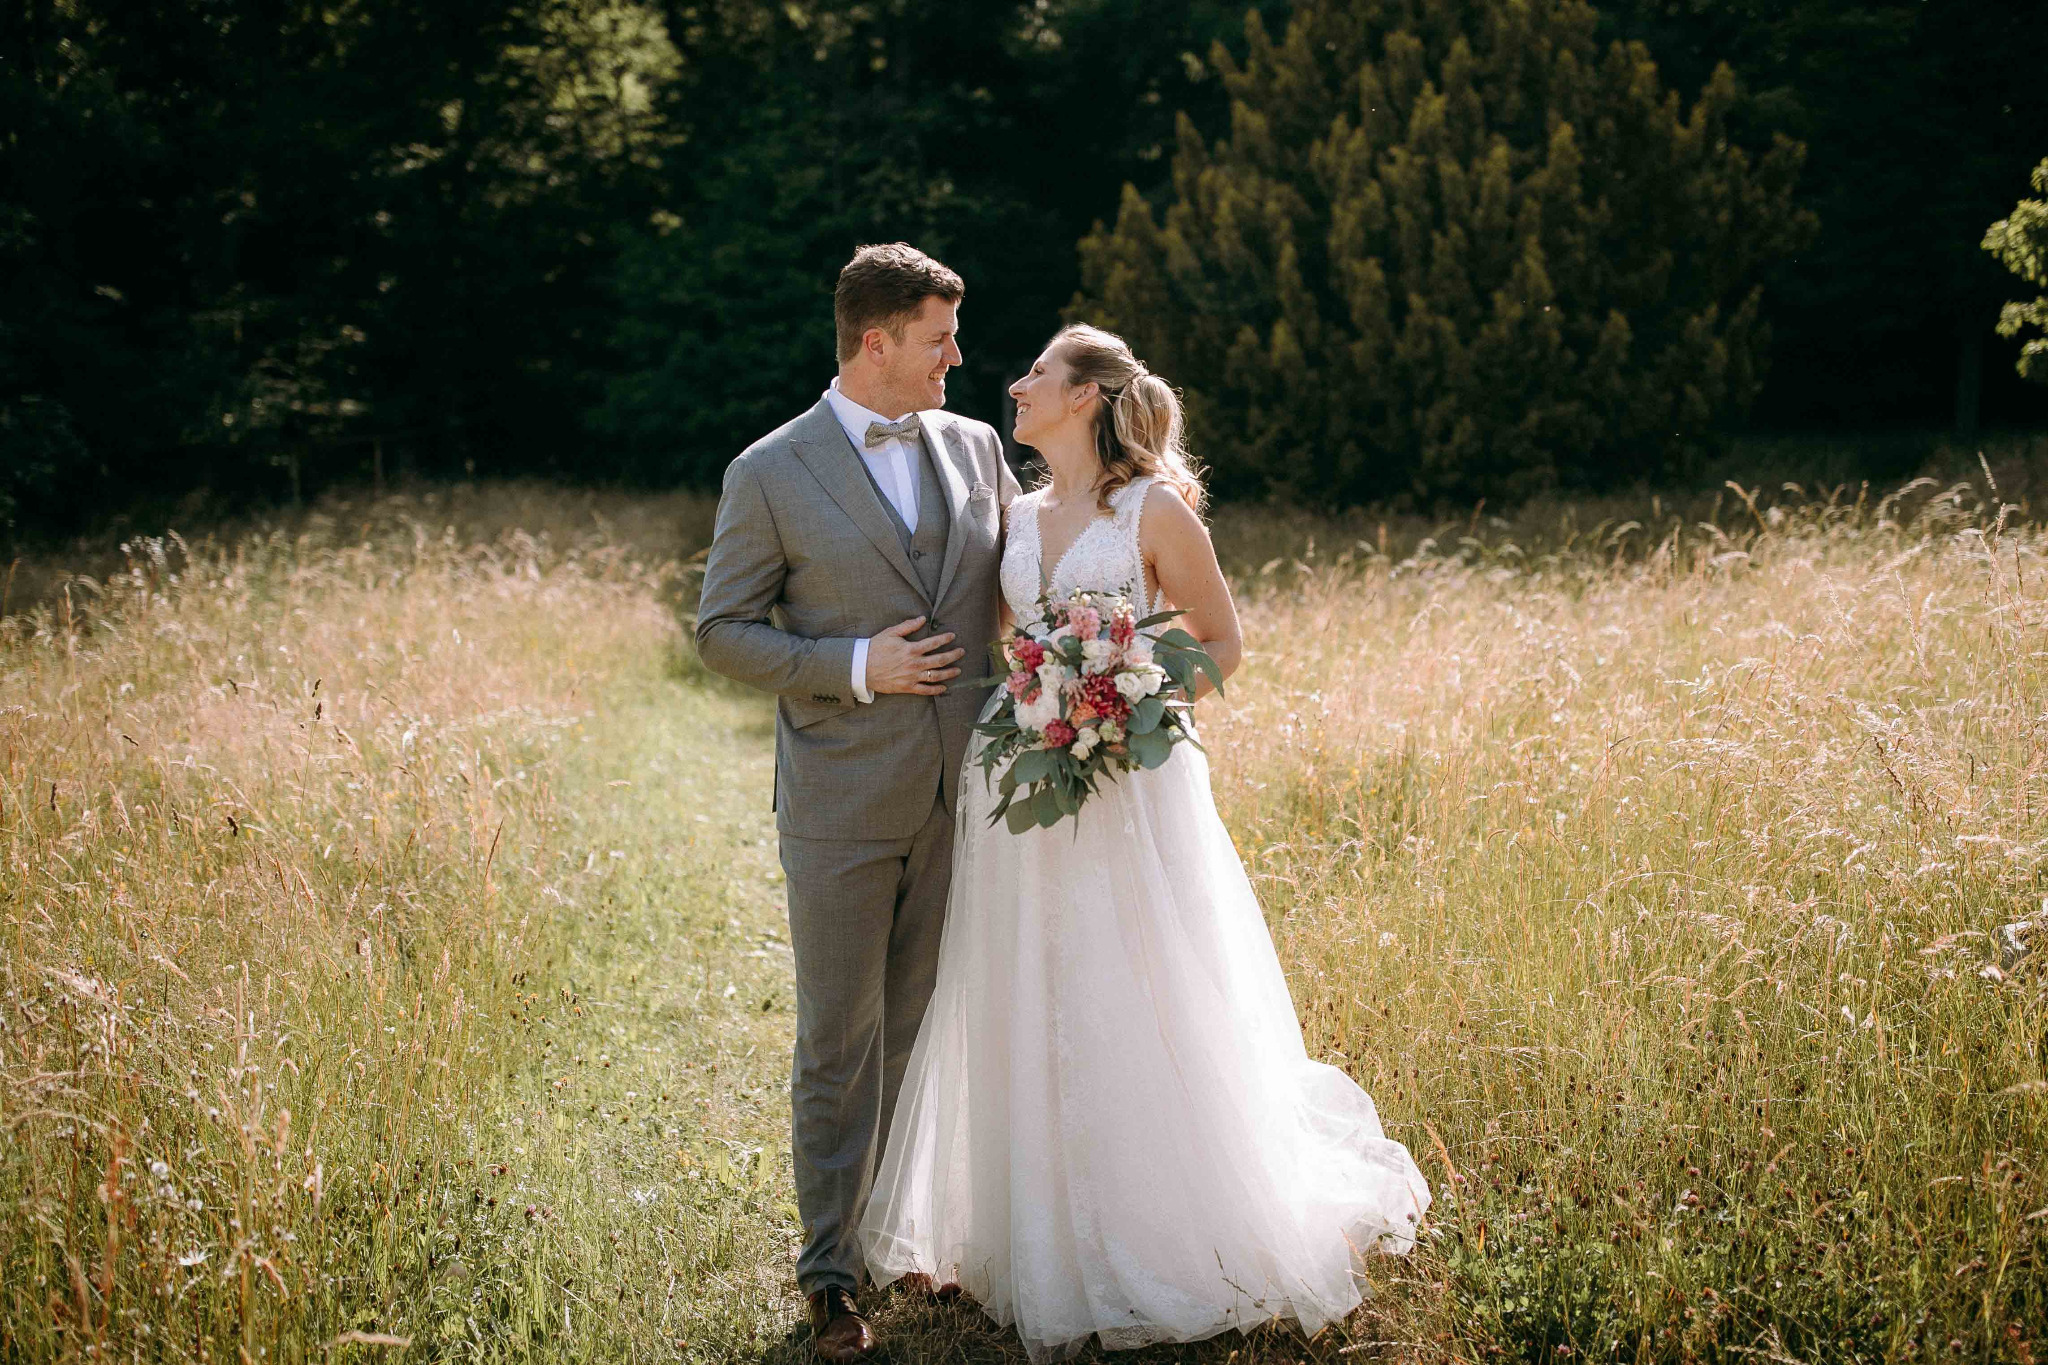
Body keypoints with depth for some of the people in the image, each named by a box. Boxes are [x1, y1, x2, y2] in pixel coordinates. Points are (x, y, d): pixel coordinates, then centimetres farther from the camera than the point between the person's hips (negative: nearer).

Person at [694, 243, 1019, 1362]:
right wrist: (856, 667, -15)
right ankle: (830, 1268, 15)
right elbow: (722, 632, -3)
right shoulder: (770, 473, -5)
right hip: (842, 803, -4)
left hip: (961, 796, 4)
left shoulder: (975, 448, 7)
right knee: (838, 1040, 4)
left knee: (929, 1027, 13)